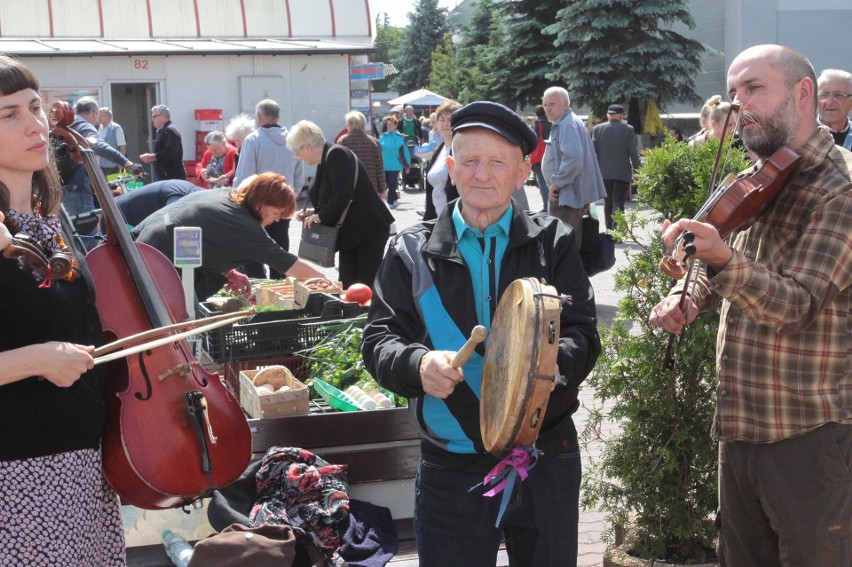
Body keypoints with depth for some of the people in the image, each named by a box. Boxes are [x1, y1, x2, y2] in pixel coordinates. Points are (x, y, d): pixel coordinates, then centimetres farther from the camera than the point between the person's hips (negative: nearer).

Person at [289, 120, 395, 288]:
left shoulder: (337, 155, -18)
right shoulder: (325, 160, 12)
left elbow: (343, 196, -27)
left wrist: (321, 216, -14)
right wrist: (315, 211, 5)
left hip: (369, 229, -9)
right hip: (350, 232, 9)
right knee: (347, 286, 6)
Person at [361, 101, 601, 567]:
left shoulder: (553, 243, 2)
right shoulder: (412, 252, 3)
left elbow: (583, 336, -5)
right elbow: (379, 340, 0)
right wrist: (417, 364, -22)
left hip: (547, 461, 1)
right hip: (450, 469, 0)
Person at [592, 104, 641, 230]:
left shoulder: (598, 129, 0)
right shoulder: (628, 129, -5)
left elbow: (593, 150, 0)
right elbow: (633, 153, -5)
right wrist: (636, 171, 4)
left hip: (604, 172, 2)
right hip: (622, 172, -2)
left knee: (608, 202, 14)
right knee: (618, 202, -3)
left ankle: (609, 229, 19)